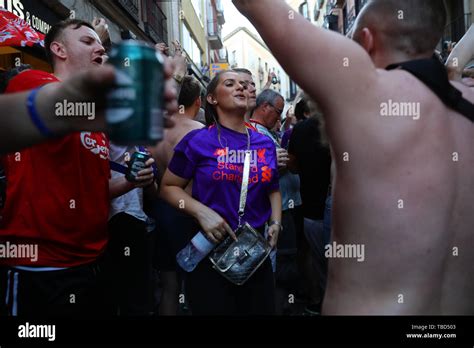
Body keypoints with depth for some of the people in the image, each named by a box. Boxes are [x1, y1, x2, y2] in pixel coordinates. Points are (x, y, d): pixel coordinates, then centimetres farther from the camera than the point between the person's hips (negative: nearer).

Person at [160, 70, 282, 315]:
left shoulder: (266, 143, 5)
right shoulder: (198, 140, -8)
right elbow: (168, 187, -4)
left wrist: (275, 223, 2)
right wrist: (201, 212, -19)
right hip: (210, 251, -4)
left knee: (262, 309, 18)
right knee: (214, 308, 11)